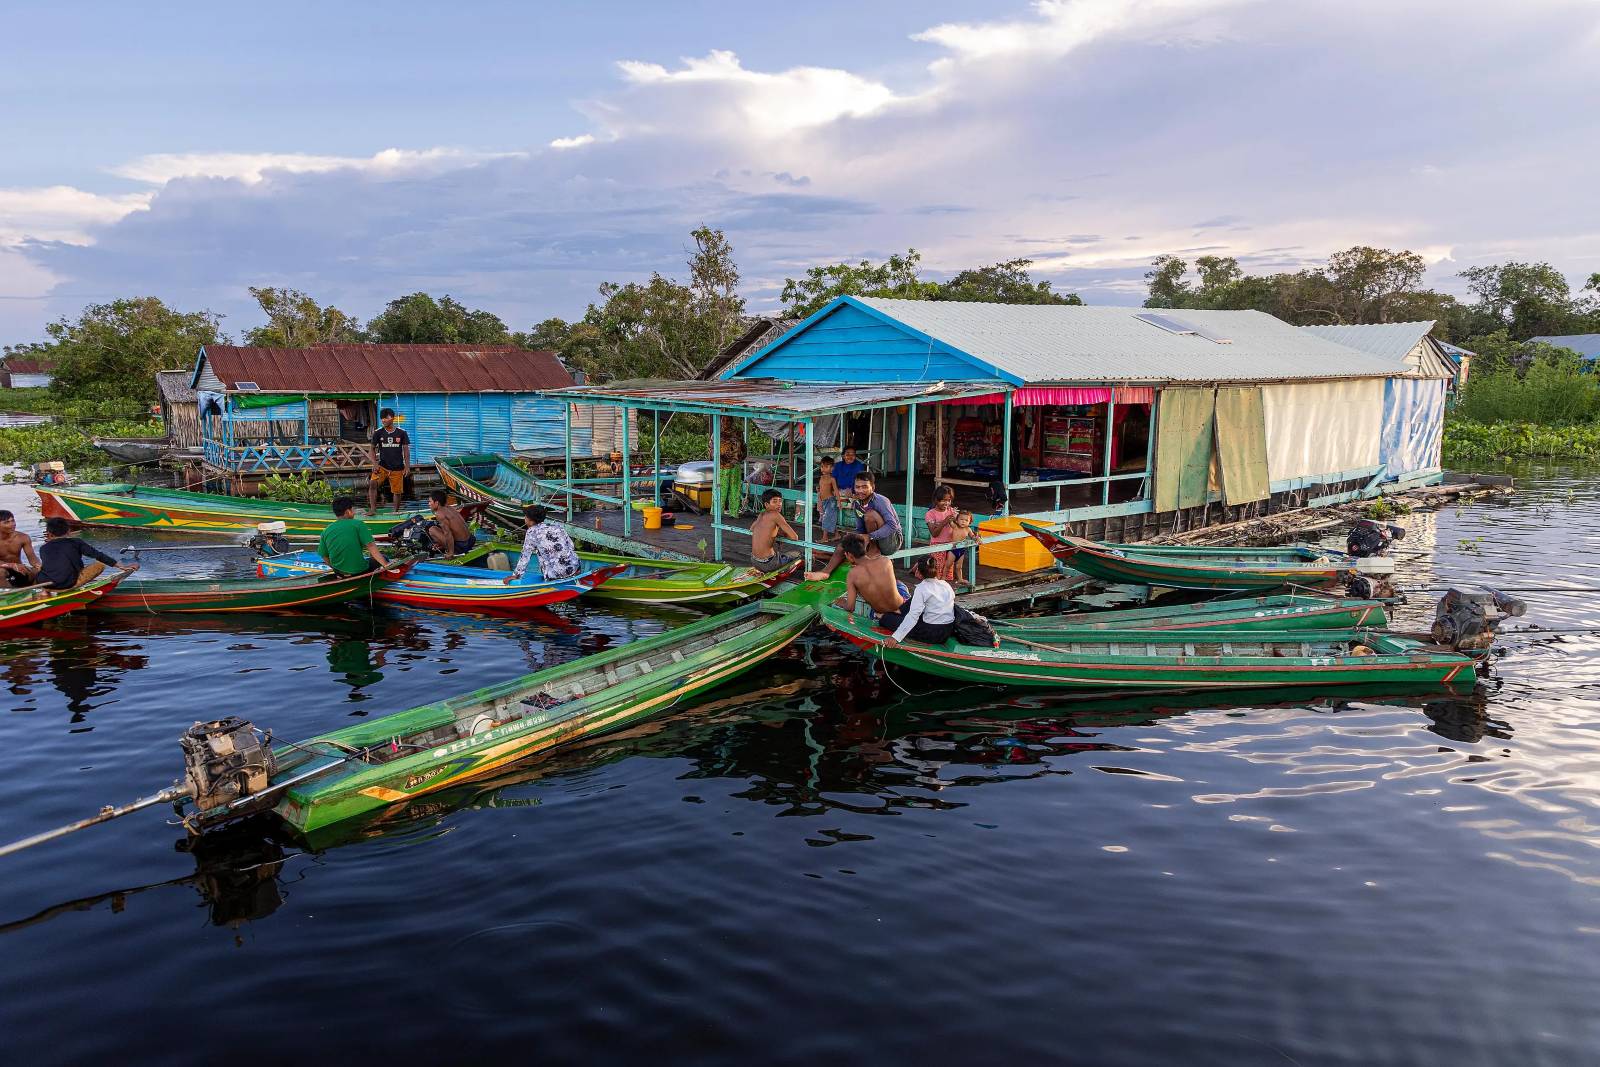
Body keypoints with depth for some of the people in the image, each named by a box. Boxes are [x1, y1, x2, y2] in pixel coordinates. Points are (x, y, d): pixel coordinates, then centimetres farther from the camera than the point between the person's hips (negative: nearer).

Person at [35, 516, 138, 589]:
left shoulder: (43, 548, 11)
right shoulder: (76, 542, 4)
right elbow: (99, 556, 0)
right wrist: (122, 567, 1)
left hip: (44, 584, 3)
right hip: (69, 584, -3)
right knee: (100, 564, 7)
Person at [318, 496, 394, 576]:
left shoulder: (326, 531, 1)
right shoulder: (358, 524, -11)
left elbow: (325, 557, 4)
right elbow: (371, 546, -16)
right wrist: (385, 565, -14)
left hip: (338, 572, 5)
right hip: (359, 571, -5)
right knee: (382, 558, 18)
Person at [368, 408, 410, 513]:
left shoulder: (401, 433, -1)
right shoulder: (378, 432, 0)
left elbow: (406, 450, 3)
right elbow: (373, 449, 5)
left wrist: (407, 466, -3)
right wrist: (375, 464, -8)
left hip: (397, 468, 0)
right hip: (382, 466, 0)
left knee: (397, 492, 4)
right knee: (372, 484, -22)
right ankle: (372, 509, -20)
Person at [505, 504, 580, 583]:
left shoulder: (532, 532, 3)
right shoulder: (556, 527, 16)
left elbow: (525, 556, 5)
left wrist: (516, 575, 13)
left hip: (555, 576, -4)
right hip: (575, 568, 4)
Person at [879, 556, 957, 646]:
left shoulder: (922, 588, -16)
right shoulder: (945, 584, 2)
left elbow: (913, 616, -23)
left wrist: (895, 637, -26)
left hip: (932, 633, -7)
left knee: (887, 618, 7)